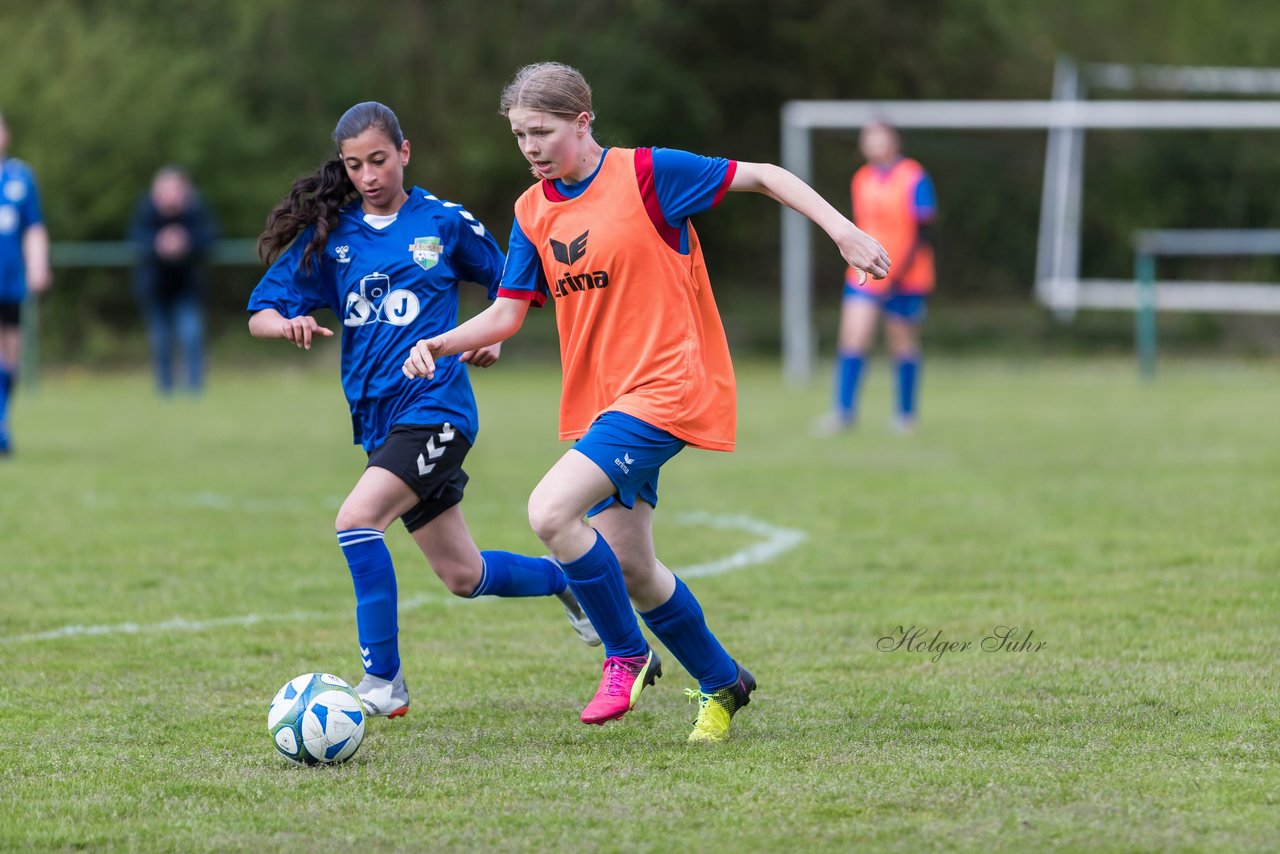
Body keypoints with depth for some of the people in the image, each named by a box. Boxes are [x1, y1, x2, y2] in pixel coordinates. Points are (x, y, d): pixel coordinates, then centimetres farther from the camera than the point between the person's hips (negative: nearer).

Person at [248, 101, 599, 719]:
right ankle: (565, 578, 40)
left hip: (435, 406, -5)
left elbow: (510, 285, 16)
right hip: (378, 417, 5)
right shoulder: (328, 236, 7)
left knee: (356, 519, -26)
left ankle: (383, 681, -19)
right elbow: (259, 316, 5)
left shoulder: (444, 222, 1)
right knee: (463, 577, 11)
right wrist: (288, 324, -17)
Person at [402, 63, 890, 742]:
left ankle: (627, 655, -5)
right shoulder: (533, 212, 9)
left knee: (549, 511, -23)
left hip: (664, 388, -7)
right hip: (599, 401, 7)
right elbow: (507, 313, 9)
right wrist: (440, 344, -8)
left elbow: (762, 176, -5)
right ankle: (721, 683, 30)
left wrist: (843, 232, -12)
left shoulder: (645, 174, -10)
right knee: (628, 569, 9)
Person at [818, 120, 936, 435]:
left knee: (903, 346, 5)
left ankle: (906, 415, 18)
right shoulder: (861, 180, 9)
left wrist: (901, 272, -18)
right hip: (865, 276, 4)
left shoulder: (914, 178, -8)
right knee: (852, 340, -9)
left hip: (905, 280, -4)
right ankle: (844, 411, -9)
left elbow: (923, 232, -11)